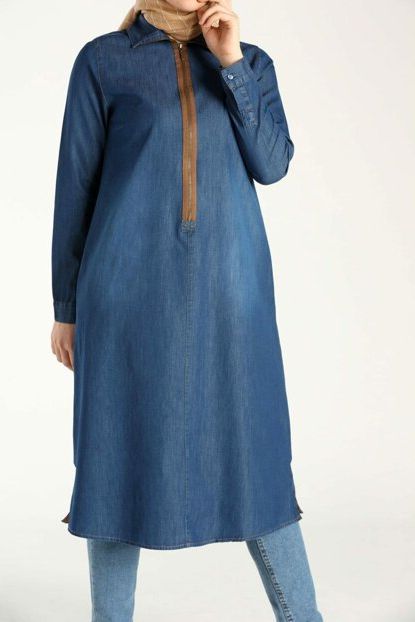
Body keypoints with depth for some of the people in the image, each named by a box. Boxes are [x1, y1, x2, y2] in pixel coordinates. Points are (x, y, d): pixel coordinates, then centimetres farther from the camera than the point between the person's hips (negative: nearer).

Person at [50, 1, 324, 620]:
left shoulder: (252, 62, 13)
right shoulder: (103, 60, 6)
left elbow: (272, 164, 0)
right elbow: (76, 185, 5)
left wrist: (232, 62, -5)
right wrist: (66, 307, 5)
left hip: (229, 290, 2)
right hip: (132, 290, -1)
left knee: (254, 451, 5)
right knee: (122, 455, 4)